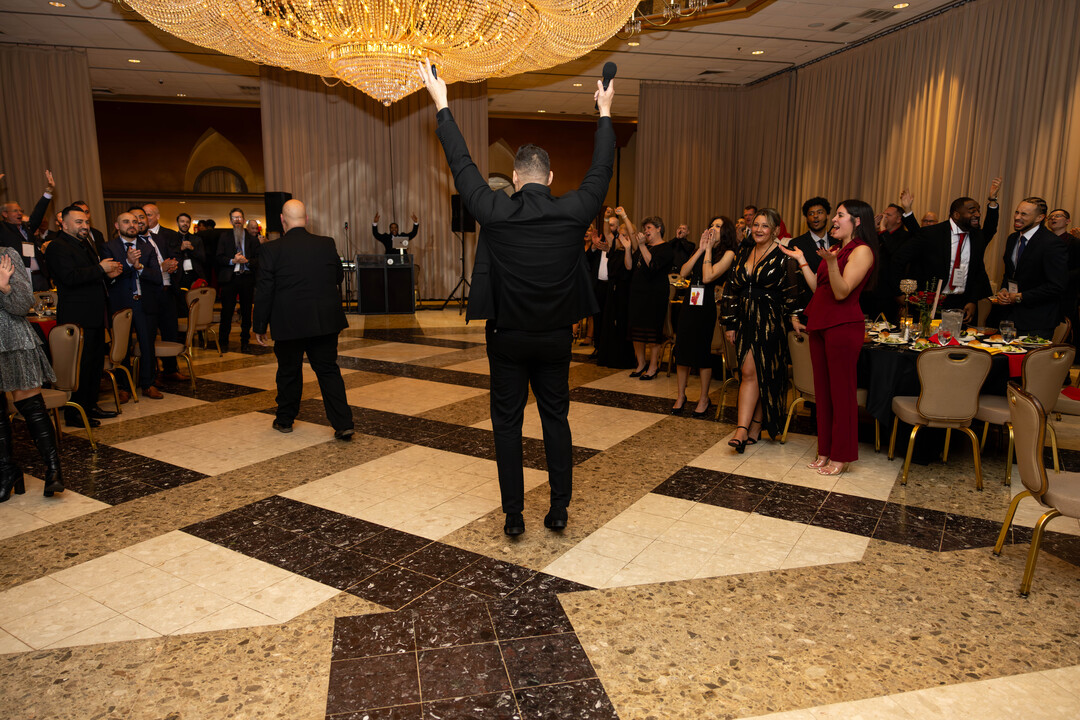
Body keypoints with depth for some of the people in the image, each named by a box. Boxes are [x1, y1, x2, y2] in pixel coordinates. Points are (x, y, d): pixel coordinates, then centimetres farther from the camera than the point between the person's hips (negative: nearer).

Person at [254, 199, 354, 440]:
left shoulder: (272, 250, -8)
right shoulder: (327, 245, -2)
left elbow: (264, 292, -5)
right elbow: (339, 278, 12)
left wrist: (260, 327, 4)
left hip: (289, 324, -1)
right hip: (326, 321, 2)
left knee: (289, 372, 15)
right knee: (329, 370, 7)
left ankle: (285, 420, 32)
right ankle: (343, 424, 1)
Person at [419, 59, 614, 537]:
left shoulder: (495, 213, -12)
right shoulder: (573, 212, -8)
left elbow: (461, 165, 0)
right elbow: (601, 170, 8)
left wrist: (442, 105, 12)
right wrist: (605, 113, 22)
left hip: (508, 337, -2)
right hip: (556, 337, 2)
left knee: (507, 423, 9)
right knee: (556, 418, 14)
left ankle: (514, 515, 15)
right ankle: (559, 508, 21)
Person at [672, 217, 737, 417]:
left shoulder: (728, 253, -5)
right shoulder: (701, 250, 14)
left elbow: (708, 277, -17)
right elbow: (683, 272, 1)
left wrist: (709, 249, -9)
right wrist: (701, 249, -1)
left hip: (706, 306, -6)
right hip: (689, 303, 6)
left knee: (702, 351, 1)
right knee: (682, 349, 7)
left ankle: (704, 398, 16)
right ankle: (681, 396, 20)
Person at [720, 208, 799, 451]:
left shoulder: (783, 257, -7)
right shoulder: (743, 253, 10)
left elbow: (791, 296, -4)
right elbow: (731, 289, 12)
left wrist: (784, 321, -1)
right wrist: (731, 323, 9)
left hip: (770, 324, -5)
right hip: (746, 321, 5)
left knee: (762, 374, -4)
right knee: (748, 373, 2)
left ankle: (754, 428, 4)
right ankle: (744, 428, 2)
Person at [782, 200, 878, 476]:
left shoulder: (862, 251, -8)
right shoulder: (836, 248, 18)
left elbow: (841, 292, -18)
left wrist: (831, 262, -31)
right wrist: (801, 260, 16)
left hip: (843, 327, -9)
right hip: (820, 324, 9)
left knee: (841, 391, -1)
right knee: (822, 389, 12)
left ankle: (841, 456, 9)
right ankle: (825, 451, 22)